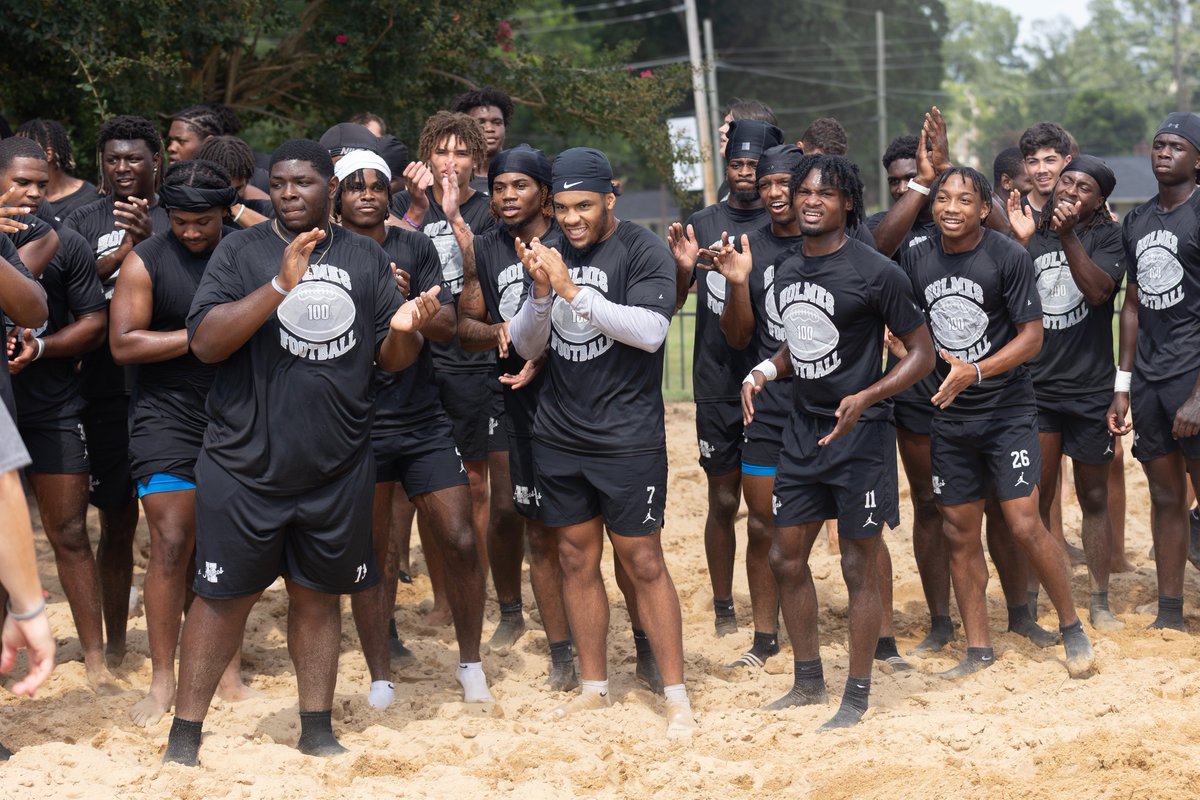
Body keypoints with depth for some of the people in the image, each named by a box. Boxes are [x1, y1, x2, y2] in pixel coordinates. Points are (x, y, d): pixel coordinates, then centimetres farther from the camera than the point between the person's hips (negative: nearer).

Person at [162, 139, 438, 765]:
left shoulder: (365, 258, 8)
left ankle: (317, 729, 22)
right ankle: (184, 735, 10)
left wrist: (404, 329, -14)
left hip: (338, 469, 3)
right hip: (244, 466, -3)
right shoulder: (241, 251, -2)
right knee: (223, 596, 2)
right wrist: (280, 285, -25)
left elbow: (390, 358, 10)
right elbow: (205, 342, -14)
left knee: (319, 596, 11)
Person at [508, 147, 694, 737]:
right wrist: (542, 293, -13)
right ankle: (593, 687, 21)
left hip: (628, 439, -6)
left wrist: (573, 291, -27)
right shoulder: (552, 257, 8)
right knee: (576, 560, 10)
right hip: (559, 437, 6)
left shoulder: (642, 251, -8)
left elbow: (650, 330, -22)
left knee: (643, 563, -4)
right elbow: (526, 347, 6)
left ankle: (676, 694, 2)